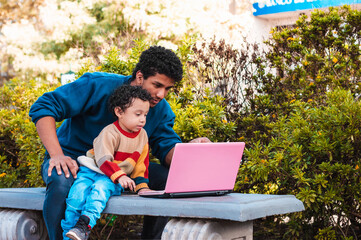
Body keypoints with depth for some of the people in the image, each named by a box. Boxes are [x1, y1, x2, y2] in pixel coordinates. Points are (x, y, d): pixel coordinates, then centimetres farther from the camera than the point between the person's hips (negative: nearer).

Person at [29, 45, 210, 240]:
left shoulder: (161, 110, -2)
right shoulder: (98, 86, -19)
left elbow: (167, 150, -9)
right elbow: (43, 108, -20)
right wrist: (57, 155, -33)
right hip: (73, 160, -4)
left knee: (170, 177, -17)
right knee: (61, 182, -40)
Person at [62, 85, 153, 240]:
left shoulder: (142, 136, 7)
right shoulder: (109, 133, -12)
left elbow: (141, 164, 14)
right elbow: (103, 160, -20)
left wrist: (141, 185, 3)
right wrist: (119, 176, -31)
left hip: (112, 179, 2)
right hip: (92, 170, -2)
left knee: (101, 187, -33)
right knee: (77, 193, -27)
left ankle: (84, 225, -47)